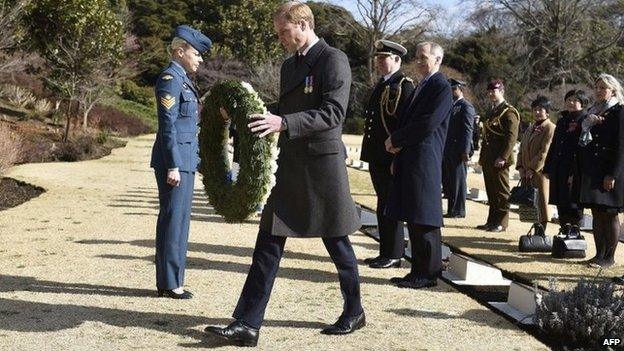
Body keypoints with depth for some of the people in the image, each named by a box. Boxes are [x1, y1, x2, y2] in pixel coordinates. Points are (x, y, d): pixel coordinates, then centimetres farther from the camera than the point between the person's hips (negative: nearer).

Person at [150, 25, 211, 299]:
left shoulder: (182, 80, 18)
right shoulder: (170, 79, -12)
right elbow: (167, 125, -18)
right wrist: (173, 166, -20)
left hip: (184, 160, 10)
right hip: (175, 160, -10)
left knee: (176, 219, 13)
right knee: (174, 220, -5)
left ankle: (168, 281, 20)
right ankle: (170, 284, 2)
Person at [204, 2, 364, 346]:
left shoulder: (333, 60, -11)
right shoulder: (289, 65, 15)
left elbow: (332, 113, -21)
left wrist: (283, 123, -30)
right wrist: (262, 116, 5)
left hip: (323, 164, -7)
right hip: (290, 164, 8)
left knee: (337, 244, 8)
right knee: (268, 244, 2)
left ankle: (354, 312, 28)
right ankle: (247, 324, 3)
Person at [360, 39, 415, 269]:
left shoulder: (404, 85, -10)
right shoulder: (381, 86, 18)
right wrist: (370, 153, 17)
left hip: (392, 157, -9)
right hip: (377, 157, 9)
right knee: (383, 205, 14)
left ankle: (393, 255, 5)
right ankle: (385, 253, 21)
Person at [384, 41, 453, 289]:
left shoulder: (441, 87, -8)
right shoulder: (421, 86, 20)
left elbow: (428, 124, -18)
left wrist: (396, 140, -9)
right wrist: (397, 156, 13)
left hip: (424, 162, -9)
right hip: (408, 161, 9)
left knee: (424, 220, -5)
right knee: (413, 220, 10)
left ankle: (428, 274, 2)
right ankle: (418, 271, 16)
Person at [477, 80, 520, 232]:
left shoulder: (509, 112, -9)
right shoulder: (491, 112, 19)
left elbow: (511, 137, -16)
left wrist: (503, 157, -22)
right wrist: (482, 156, 18)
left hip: (499, 160, -9)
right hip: (488, 160, 9)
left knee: (501, 192, -2)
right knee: (491, 192, 12)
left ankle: (501, 223, 2)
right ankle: (492, 221, 18)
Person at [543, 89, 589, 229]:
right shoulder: (562, 121, 18)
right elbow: (553, 147, 21)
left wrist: (575, 173, -20)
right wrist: (547, 169, 15)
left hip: (575, 172, -7)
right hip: (558, 172, 7)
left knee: (573, 207, -5)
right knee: (561, 205, 12)